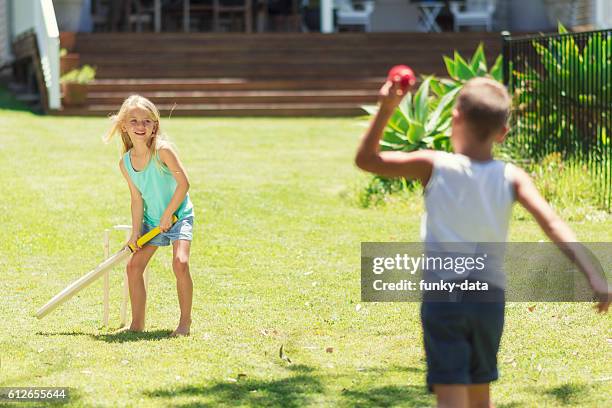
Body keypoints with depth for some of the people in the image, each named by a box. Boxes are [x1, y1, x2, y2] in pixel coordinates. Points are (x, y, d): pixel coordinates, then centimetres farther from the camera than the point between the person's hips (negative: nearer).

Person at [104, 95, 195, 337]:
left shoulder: (162, 150, -22)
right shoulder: (125, 163, -6)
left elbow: (183, 183, -20)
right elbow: (137, 200, -2)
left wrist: (168, 215, -16)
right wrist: (135, 233, -6)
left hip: (179, 215, -6)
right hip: (151, 220, 6)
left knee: (180, 263, -23)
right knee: (134, 266, -1)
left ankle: (185, 321, -10)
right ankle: (137, 323, 11)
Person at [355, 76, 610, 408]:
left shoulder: (434, 166, -7)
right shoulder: (511, 178, -2)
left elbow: (365, 159, 0)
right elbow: (552, 224, -14)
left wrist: (386, 109, -3)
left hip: (442, 297, -3)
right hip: (490, 299, 3)